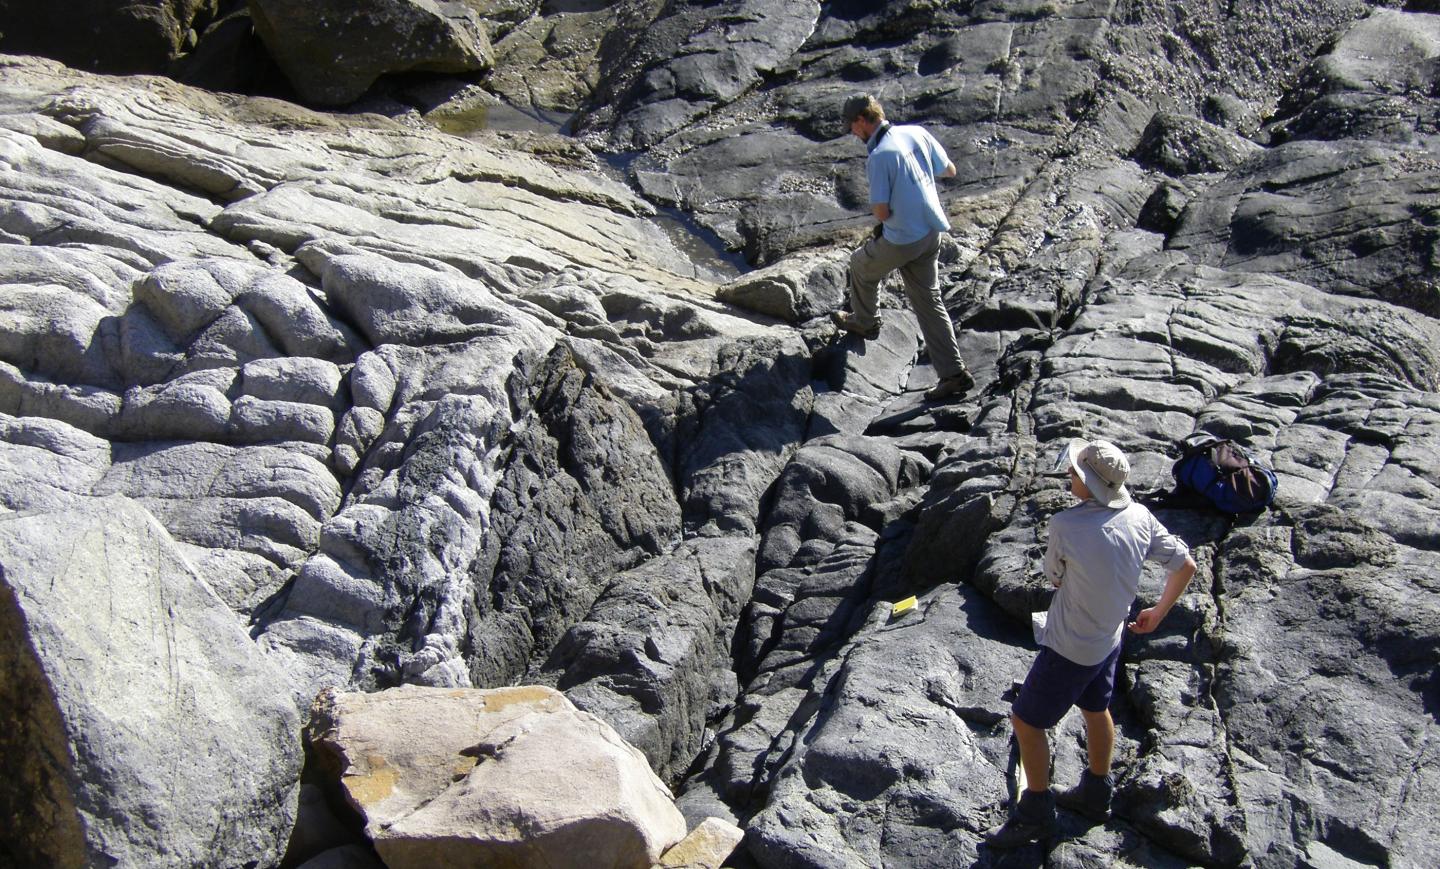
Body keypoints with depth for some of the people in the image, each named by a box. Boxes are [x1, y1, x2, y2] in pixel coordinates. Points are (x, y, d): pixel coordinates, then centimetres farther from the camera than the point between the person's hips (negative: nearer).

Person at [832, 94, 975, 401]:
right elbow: (949, 171, 10)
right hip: (931, 232, 7)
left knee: (862, 264, 23)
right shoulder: (917, 133, 0)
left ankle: (864, 321, 46)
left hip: (902, 240, -7)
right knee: (928, 300, 12)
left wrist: (876, 209, 1)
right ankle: (954, 373, 10)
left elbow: (881, 212, -22)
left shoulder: (879, 156, -22)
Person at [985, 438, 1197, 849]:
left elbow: (1054, 578, -12)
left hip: (1070, 648, -7)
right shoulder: (1140, 517, -11)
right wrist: (1158, 613, 14)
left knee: (1026, 721, 9)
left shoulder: (1066, 525, -30)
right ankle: (1096, 795, 47)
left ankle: (1036, 815, 23)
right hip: (1110, 638, 7)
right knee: (1096, 710, 27)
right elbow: (1186, 566, 1)